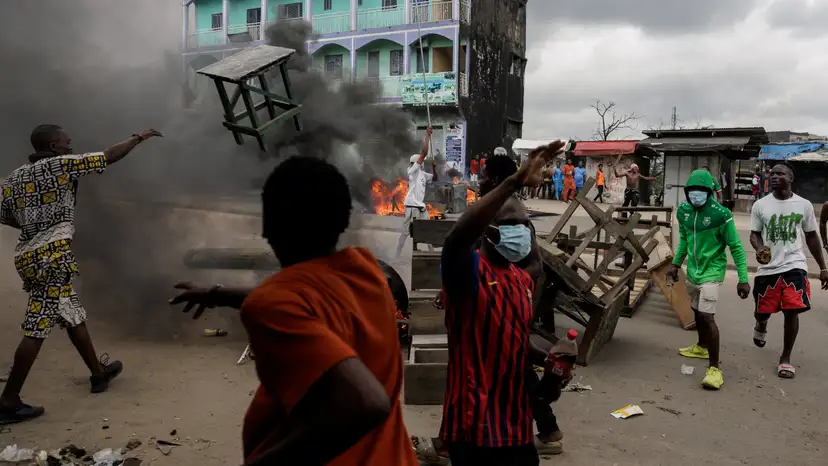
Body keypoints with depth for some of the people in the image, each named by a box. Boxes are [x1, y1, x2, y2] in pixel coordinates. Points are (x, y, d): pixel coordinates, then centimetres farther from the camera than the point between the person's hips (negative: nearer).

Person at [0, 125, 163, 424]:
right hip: (52, 253, -9)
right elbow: (111, 156, 0)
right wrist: (140, 138, 12)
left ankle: (98, 373, 29)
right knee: (38, 327, -7)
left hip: (27, 255, 9)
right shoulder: (60, 164, -2)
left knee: (73, 315, 18)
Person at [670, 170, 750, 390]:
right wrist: (677, 263, 17)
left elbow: (736, 248, -14)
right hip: (692, 270, 7)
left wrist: (743, 279, -16)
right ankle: (702, 346, 45)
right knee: (697, 311, 22)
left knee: (706, 316, -14)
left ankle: (714, 368, -7)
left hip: (711, 271, -7)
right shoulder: (683, 210, -1)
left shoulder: (720, 215, -20)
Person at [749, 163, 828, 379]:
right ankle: (761, 326, 48)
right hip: (768, 267, 1)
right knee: (763, 311, 8)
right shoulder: (760, 205, -1)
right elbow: (754, 234, 3)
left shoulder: (804, 205, 1)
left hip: (794, 266, 0)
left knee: (792, 311, -9)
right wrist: (759, 248, -22)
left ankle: (785, 358, 9)